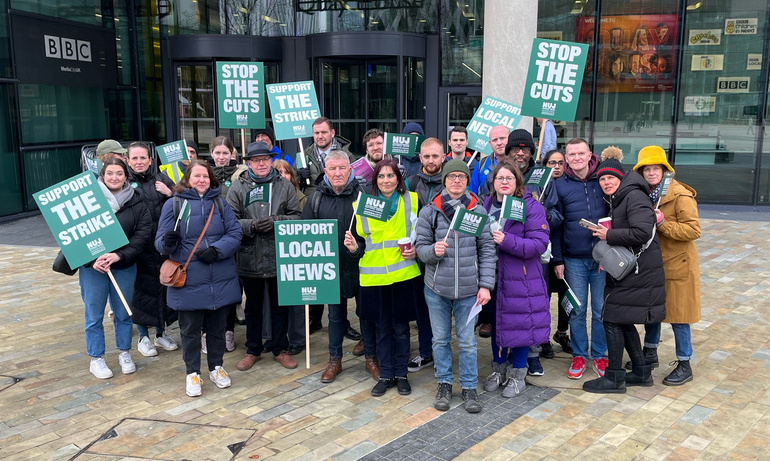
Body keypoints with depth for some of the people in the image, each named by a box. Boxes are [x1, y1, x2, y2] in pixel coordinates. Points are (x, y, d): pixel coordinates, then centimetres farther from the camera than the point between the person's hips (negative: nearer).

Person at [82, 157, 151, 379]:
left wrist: (120, 255, -18)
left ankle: (125, 354, 30)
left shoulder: (136, 203, -1)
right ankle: (96, 359, 23)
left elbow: (144, 234, -6)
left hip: (124, 267, 1)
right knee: (94, 315, 8)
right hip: (92, 267, -1)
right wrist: (91, 260, -17)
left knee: (123, 313, 14)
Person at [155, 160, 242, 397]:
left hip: (221, 280, 2)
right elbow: (160, 241, -3)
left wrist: (217, 250, -16)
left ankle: (216, 367, 31)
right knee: (190, 329, 8)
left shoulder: (220, 202, 7)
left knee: (217, 326, 14)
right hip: (189, 281, -2)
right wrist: (168, 242, -27)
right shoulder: (173, 204, 0)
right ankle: (192, 373, 24)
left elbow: (235, 232, 0)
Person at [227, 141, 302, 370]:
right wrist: (251, 225, -20)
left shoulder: (285, 185, 3)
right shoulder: (238, 187, 0)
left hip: (279, 257, 0)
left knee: (280, 306, 12)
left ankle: (281, 349, 28)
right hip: (250, 258, 0)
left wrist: (276, 221, -17)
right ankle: (253, 350, 31)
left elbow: (297, 216, -1)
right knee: (253, 307, 15)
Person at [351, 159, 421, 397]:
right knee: (382, 327, 11)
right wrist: (354, 247, -12)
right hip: (375, 276, 1)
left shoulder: (412, 200, 1)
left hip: (404, 274, -1)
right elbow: (361, 240, 10)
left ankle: (401, 374, 24)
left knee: (401, 326, 8)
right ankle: (385, 375, 24)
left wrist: (416, 251, -9)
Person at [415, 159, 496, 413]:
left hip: (468, 289, -1)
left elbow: (487, 250, 0)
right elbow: (420, 246, 2)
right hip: (437, 289, 1)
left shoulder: (479, 211, -1)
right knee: (440, 339, 13)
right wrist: (433, 250, -21)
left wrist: (486, 285, -5)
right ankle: (444, 383, 30)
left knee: (467, 341, 8)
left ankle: (469, 387, 24)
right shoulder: (429, 211, -2)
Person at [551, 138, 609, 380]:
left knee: (601, 310, 9)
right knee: (577, 310, 8)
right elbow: (555, 225, 3)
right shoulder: (560, 185, 1)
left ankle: (600, 355, 24)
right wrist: (557, 260, 0)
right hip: (574, 260, 0)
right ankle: (579, 355, 23)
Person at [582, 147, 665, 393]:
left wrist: (609, 235, -17)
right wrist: (606, 233, 2)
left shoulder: (634, 196, -15)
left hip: (638, 270, -9)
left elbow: (642, 232, -25)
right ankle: (641, 372, 27)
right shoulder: (616, 199, 15)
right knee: (622, 320, 14)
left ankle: (614, 378, 5)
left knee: (613, 318, -6)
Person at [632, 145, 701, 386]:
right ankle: (650, 354, 34)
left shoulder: (681, 196, -16)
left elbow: (693, 230, -21)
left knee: (678, 315, 2)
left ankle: (684, 366, 15)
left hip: (677, 266, -6)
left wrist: (662, 223, -28)